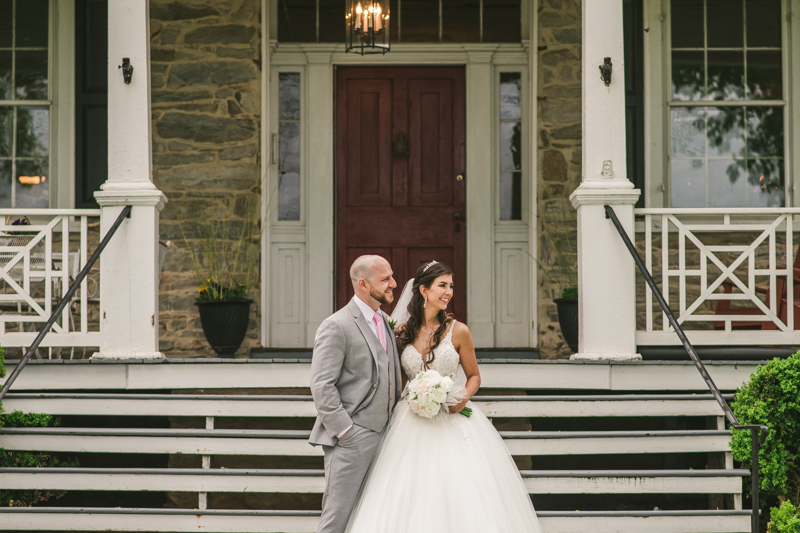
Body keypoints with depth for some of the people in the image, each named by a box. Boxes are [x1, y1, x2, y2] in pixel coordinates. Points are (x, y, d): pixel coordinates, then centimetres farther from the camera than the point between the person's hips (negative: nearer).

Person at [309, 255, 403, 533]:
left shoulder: (384, 321, 16)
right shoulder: (336, 326, -11)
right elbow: (322, 387, -15)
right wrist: (345, 433, -18)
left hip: (380, 436, 8)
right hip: (350, 439, -8)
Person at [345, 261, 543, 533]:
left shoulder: (458, 331, -1)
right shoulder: (403, 331, 4)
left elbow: (474, 376, 8)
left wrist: (463, 398, -11)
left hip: (452, 421, -1)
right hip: (412, 424, 1)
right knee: (409, 498, -2)